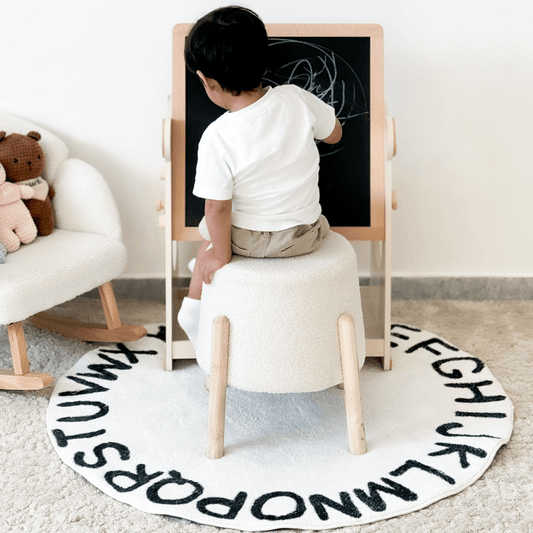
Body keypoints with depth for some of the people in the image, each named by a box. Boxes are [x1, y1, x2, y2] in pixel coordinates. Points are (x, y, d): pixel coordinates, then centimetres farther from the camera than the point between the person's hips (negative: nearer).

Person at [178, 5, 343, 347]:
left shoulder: (217, 139, -26)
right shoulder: (296, 99, -16)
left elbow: (218, 208, -19)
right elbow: (334, 134, 3)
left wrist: (221, 256, -4)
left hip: (250, 240, -3)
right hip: (306, 236, 3)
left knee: (210, 244, 30)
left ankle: (194, 307, 43)